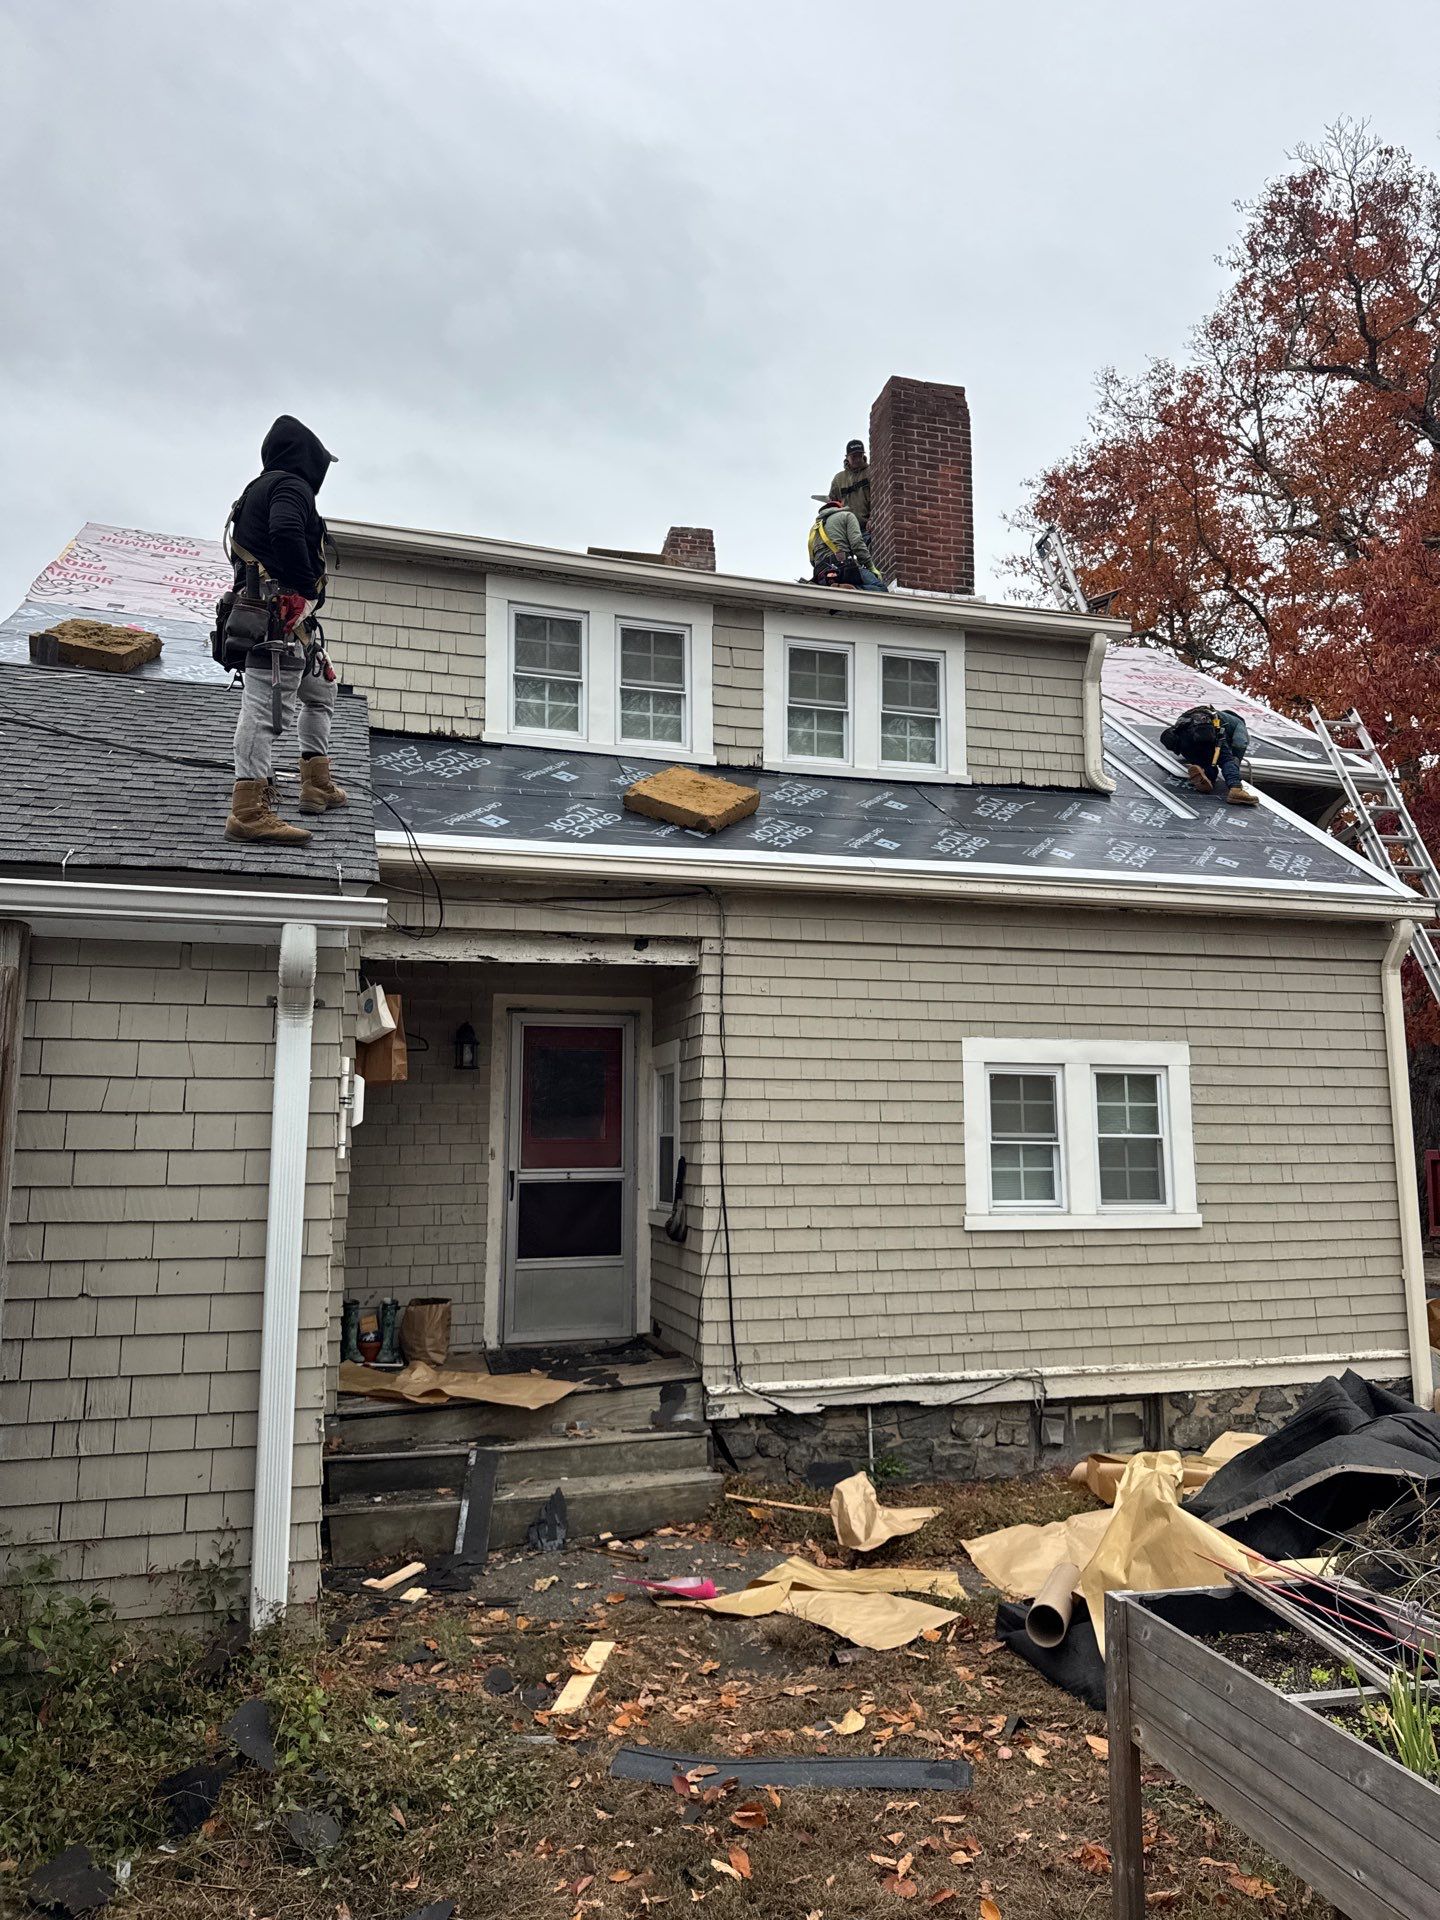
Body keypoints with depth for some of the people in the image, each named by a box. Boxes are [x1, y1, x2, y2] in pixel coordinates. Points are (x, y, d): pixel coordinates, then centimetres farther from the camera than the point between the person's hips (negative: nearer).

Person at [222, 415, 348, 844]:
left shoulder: (258, 490, 28)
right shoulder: (290, 486, -4)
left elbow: (246, 549, 27)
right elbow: (286, 534, -24)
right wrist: (308, 591, -17)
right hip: (283, 614, -11)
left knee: (320, 692, 25)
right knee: (267, 706, -16)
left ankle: (317, 783, 27)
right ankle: (249, 810, -21)